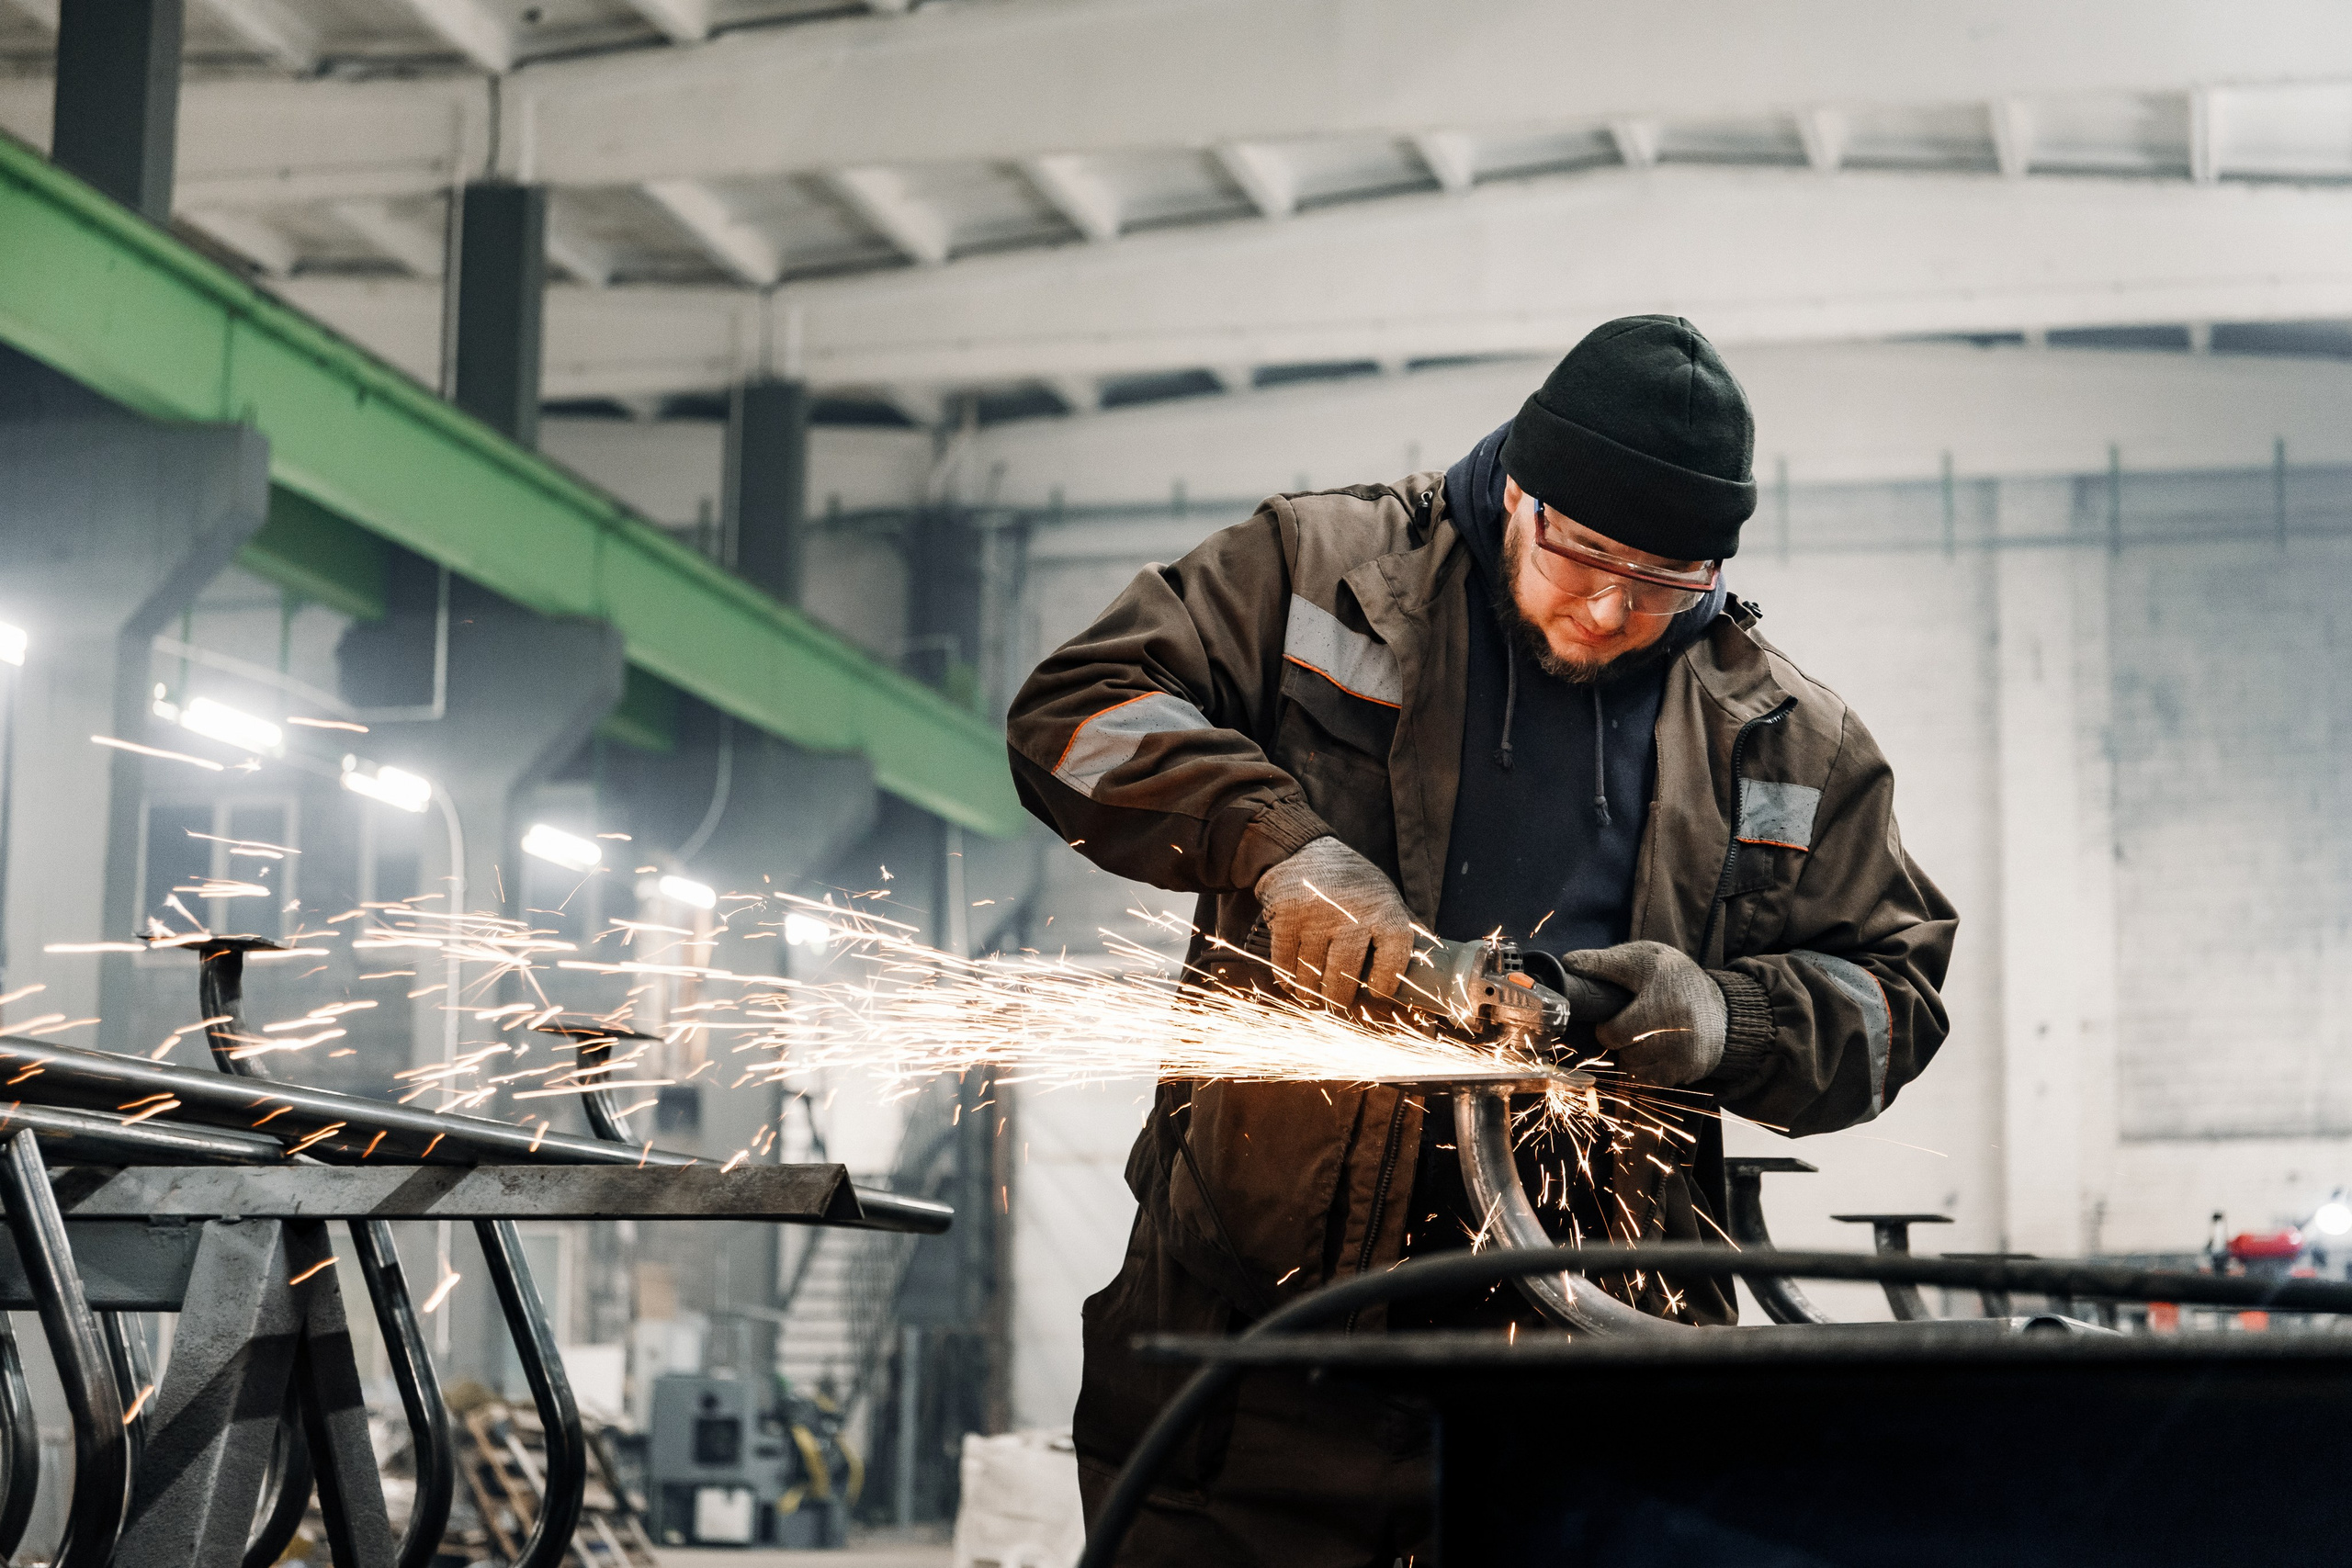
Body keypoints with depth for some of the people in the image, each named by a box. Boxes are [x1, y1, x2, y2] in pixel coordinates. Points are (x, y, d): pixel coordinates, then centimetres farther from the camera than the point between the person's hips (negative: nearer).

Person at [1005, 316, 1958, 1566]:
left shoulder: (1788, 743, 11)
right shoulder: (1320, 567, 4)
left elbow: (1893, 991, 14)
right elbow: (1079, 711, -2)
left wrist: (1722, 1022, -8)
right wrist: (1283, 850, -18)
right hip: (1262, 1298, -1)